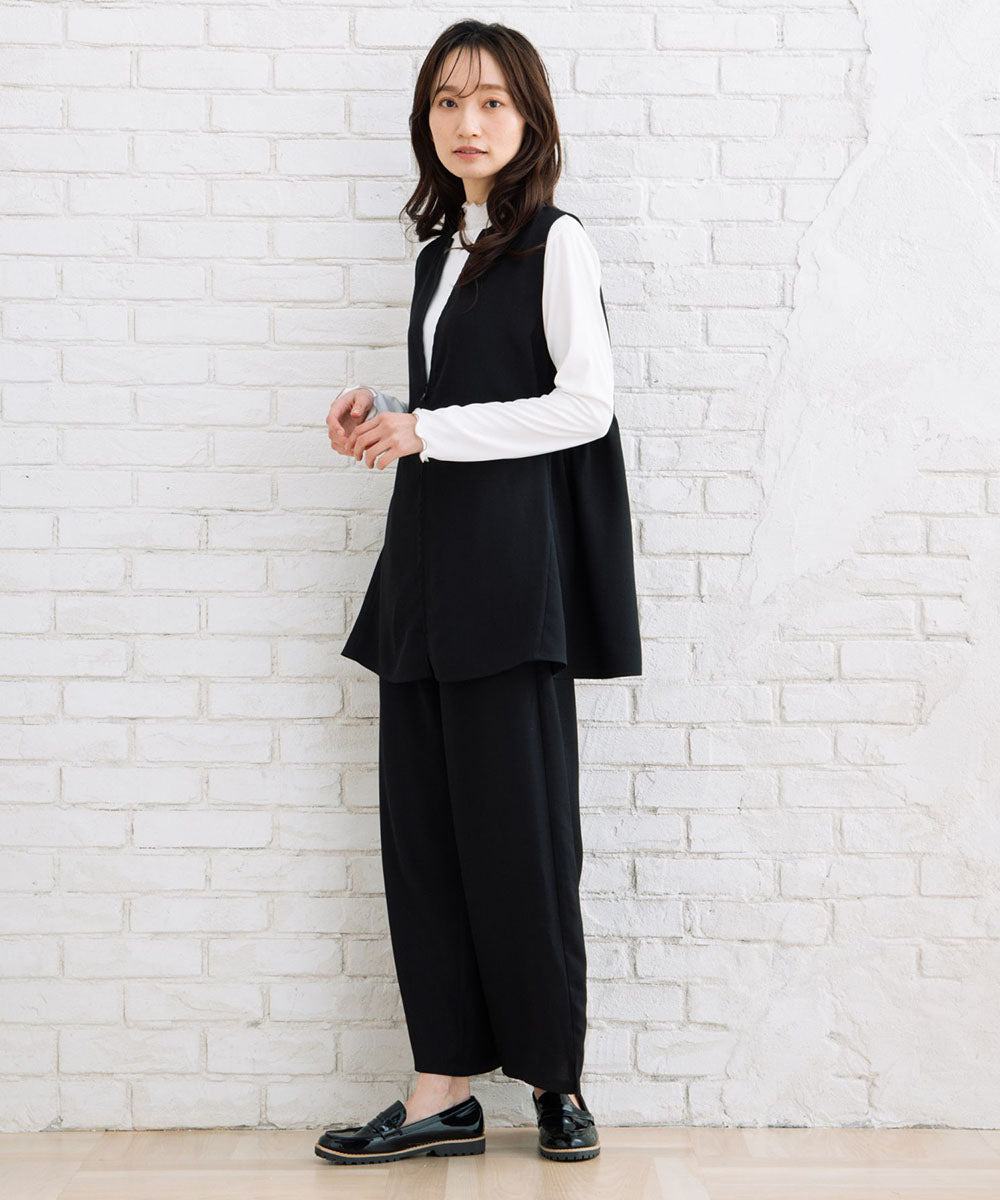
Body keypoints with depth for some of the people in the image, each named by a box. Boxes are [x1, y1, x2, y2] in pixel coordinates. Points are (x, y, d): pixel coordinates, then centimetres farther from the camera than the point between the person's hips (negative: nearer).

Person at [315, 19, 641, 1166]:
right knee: (422, 822, 4)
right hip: (428, 561, 7)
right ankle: (444, 1089, 9)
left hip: (512, 567, -7)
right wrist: (383, 414, 5)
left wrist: (427, 429, -11)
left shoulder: (555, 241, -3)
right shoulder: (440, 251, 19)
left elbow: (585, 405, -11)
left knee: (515, 823, -4)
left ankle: (554, 1074, 11)